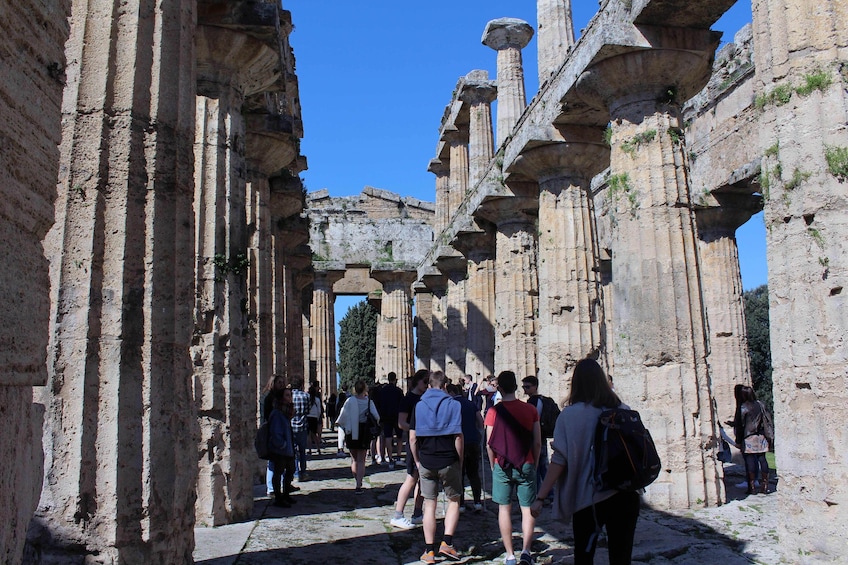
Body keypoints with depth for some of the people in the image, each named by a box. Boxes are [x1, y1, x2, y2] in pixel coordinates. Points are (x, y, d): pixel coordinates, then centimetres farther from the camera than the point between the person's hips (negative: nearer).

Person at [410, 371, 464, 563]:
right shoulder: (453, 405, -4)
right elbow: (458, 436, -9)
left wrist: (417, 461, 11)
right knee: (454, 501, 15)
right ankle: (447, 543, 5)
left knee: (429, 504, 9)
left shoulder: (419, 405, 3)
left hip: (426, 463, 2)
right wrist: (460, 461, 1)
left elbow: (412, 437, 0)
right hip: (449, 461, -2)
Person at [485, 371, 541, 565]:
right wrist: (534, 465, 12)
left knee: (504, 509, 9)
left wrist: (493, 466, 9)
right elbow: (537, 442, -1)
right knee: (527, 509, 9)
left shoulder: (493, 412, -6)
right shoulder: (530, 410, -2)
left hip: (502, 466, 0)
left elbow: (489, 444, -4)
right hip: (526, 465, 1)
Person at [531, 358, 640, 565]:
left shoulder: (570, 414, -11)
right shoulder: (623, 410, -1)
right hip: (625, 496, 3)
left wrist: (540, 498, -8)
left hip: (588, 497, -3)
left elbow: (559, 460, -13)